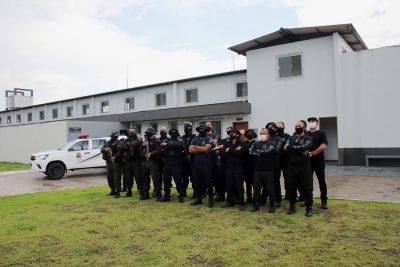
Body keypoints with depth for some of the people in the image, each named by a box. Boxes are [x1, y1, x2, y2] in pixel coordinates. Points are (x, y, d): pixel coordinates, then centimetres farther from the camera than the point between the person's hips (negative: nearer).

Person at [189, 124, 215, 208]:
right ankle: (198, 199, 24)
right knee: (196, 182, 11)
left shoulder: (209, 139, -1)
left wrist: (196, 147, -3)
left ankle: (211, 200, 10)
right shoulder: (195, 140, 13)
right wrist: (202, 150, -8)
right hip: (196, 164, 5)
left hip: (207, 164, -5)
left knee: (208, 182, 0)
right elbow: (190, 150, 0)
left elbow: (206, 148, -16)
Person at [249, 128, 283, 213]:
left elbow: (275, 150, -15)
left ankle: (272, 206, 17)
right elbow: (251, 153, -1)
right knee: (256, 188, 7)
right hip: (257, 170, 3)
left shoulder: (272, 143, 3)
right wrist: (263, 153, -11)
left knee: (270, 189, 4)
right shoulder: (256, 144, 12)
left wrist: (260, 153, -8)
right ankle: (256, 205, 19)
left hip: (269, 170, -3)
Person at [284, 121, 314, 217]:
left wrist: (290, 147, -11)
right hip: (292, 167, 3)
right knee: (291, 188, 10)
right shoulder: (291, 138, 10)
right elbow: (286, 149, -9)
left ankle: (309, 208, 16)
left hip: (304, 167, -3)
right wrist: (300, 151, -15)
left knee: (307, 188, 3)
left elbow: (304, 148, -18)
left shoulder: (308, 138, 2)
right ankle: (292, 206, 24)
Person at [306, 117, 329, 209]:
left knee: (321, 181, 1)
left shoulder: (321, 133, 1)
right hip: (307, 160, 4)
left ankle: (324, 201, 9)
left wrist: (312, 153, -16)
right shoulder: (306, 134, 13)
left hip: (319, 160, -4)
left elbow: (323, 146, -11)